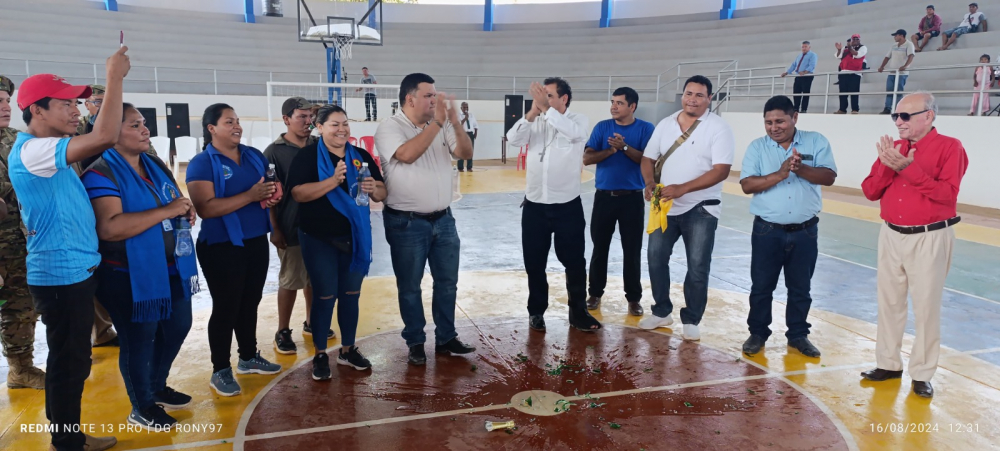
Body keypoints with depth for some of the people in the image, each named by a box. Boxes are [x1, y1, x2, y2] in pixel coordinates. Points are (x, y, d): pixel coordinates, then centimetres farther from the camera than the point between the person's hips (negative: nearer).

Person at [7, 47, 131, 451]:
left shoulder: (49, 150, 12)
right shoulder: (31, 151, -21)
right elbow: (105, 137, -32)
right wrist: (114, 76, -24)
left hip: (75, 271, 10)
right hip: (60, 275, -10)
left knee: (74, 361, 19)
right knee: (67, 363, 2)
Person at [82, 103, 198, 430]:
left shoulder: (155, 164, 9)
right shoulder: (101, 174, -16)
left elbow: (174, 204, 23)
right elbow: (109, 227, -30)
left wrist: (186, 210, -2)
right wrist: (166, 211, -28)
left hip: (172, 269, 8)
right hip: (130, 277, -8)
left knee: (178, 327, 19)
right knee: (139, 339, 6)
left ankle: (157, 387, 42)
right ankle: (141, 408, 27)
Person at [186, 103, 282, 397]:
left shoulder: (255, 156, 8)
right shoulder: (202, 163, -11)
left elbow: (273, 185, 18)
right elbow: (205, 208, -23)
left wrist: (273, 194, -7)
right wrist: (251, 196, -28)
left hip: (257, 242, 6)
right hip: (222, 248, -6)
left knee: (250, 303, 17)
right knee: (225, 307, 2)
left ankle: (249, 357, 33)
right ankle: (220, 371, 16)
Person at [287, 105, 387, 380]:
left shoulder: (362, 157, 7)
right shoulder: (308, 155, -5)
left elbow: (382, 194, 7)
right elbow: (298, 193, -18)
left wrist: (374, 189, -17)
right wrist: (333, 180, -28)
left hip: (355, 237, 4)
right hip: (320, 239, -4)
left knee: (351, 294, 12)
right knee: (325, 296, 3)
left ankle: (348, 349, 28)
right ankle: (320, 355, 18)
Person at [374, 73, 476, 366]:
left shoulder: (442, 127, 5)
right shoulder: (389, 128, -10)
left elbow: (466, 153, 0)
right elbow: (407, 154, -27)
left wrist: (455, 122, -15)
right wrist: (437, 122, -23)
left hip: (443, 219, 5)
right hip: (407, 223, -5)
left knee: (447, 282, 13)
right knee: (410, 287, 7)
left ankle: (446, 338, 28)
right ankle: (415, 343, 22)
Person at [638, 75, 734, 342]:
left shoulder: (719, 128, -10)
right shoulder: (665, 124, 5)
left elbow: (721, 170, -18)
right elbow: (648, 158, 9)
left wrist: (682, 188, -28)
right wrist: (650, 183, -12)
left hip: (701, 209, -4)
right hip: (665, 206, 5)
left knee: (698, 268, 2)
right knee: (656, 258, 8)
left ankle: (691, 321, 16)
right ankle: (662, 312, 25)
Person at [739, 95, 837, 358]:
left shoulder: (816, 142, 0)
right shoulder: (757, 147, -2)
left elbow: (829, 177, -10)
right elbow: (747, 184, -12)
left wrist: (801, 169, -26)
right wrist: (780, 174, -24)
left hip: (805, 231, 1)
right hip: (767, 230, 0)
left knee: (800, 287, 12)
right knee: (761, 286, 7)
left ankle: (798, 335, 27)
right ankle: (758, 333, 22)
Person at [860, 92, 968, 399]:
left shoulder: (950, 147, -8)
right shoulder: (893, 148, 7)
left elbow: (948, 194, -20)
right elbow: (870, 192, 2)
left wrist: (908, 168, -23)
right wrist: (887, 166, -15)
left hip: (929, 239, -5)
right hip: (891, 235, 5)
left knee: (926, 307, 3)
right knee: (889, 302, 12)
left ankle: (922, 374, 14)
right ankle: (888, 364, 24)